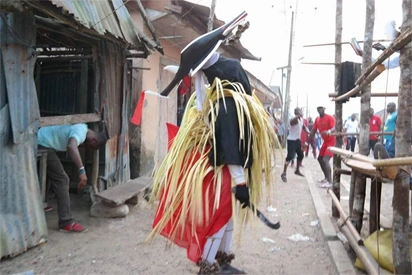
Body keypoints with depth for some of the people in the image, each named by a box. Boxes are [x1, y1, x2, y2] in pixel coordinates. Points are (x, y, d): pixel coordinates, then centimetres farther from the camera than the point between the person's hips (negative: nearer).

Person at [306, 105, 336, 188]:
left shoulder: (330, 118, -17)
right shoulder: (317, 119, 6)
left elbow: (334, 129, -30)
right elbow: (313, 131, 13)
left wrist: (329, 131, -53)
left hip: (332, 141, -9)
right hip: (325, 141, 9)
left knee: (325, 160, -22)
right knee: (320, 159, 17)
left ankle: (330, 182, -23)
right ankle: (326, 178, 32)